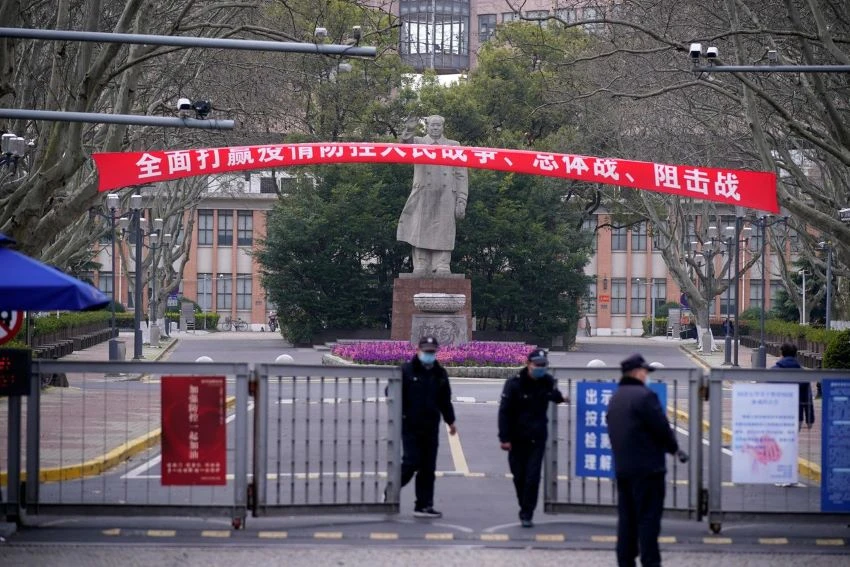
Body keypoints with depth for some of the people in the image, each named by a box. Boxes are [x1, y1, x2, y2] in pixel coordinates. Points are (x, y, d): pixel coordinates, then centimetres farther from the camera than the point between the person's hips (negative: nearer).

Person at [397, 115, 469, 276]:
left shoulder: (453, 146, 14)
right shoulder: (418, 143, 13)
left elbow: (461, 176, 9)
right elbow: (407, 142, -12)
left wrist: (461, 202, 0)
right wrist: (408, 131, -36)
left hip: (446, 199, 0)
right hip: (423, 197, 0)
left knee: (442, 236, -6)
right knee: (421, 235, -4)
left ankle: (442, 270, -8)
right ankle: (421, 270, -4)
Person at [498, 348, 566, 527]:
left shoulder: (547, 381, -1)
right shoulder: (514, 383, -13)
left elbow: (554, 395, 27)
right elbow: (504, 411, -12)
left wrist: (560, 398, 9)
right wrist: (504, 438, -15)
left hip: (537, 437, 2)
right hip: (517, 438, -2)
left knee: (533, 477, -7)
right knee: (519, 476, 8)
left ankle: (527, 514, -3)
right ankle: (525, 509, 26)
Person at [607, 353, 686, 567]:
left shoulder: (615, 399, 15)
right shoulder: (644, 395, -14)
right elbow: (662, 428, -15)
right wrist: (674, 449, 3)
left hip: (622, 467, 8)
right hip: (647, 467, -8)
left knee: (627, 517, 11)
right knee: (648, 518, -6)